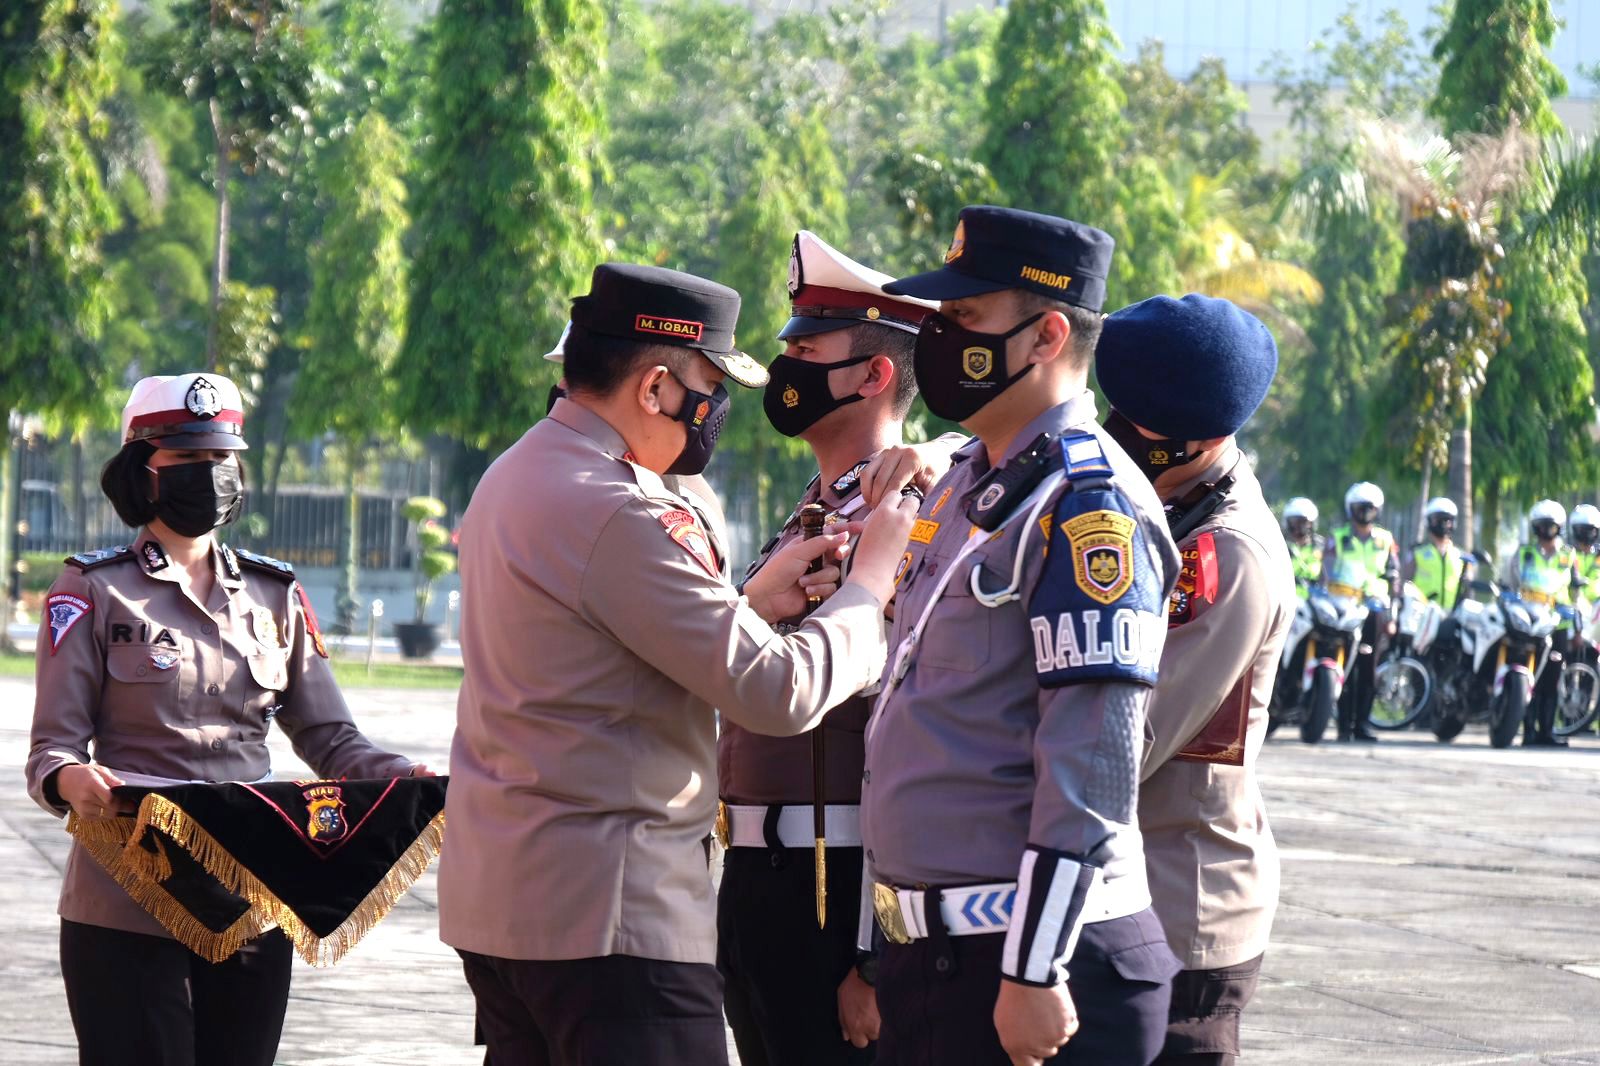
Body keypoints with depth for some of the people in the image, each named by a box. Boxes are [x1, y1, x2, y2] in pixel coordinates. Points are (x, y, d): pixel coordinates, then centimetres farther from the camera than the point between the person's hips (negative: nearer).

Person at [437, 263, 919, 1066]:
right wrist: (872, 578, -5)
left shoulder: (515, 478, 12)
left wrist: (752, 600, 12)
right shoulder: (611, 512, -19)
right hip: (607, 913, -10)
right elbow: (779, 692, -19)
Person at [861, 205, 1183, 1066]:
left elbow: (1092, 767, -19)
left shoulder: (1090, 508, -13)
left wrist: (1035, 974, -22)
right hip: (928, 953, 9)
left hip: (1036, 962, -9)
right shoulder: (960, 493, 15)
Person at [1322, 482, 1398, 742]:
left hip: (1375, 608, 3)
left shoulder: (1386, 540, 15)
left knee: (1368, 669, 0)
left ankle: (1361, 723, 4)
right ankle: (1345, 724, -8)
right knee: (1346, 668, -8)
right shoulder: (1337, 538, 8)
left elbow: (1394, 577, 16)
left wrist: (1392, 614, 10)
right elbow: (1325, 573, 3)